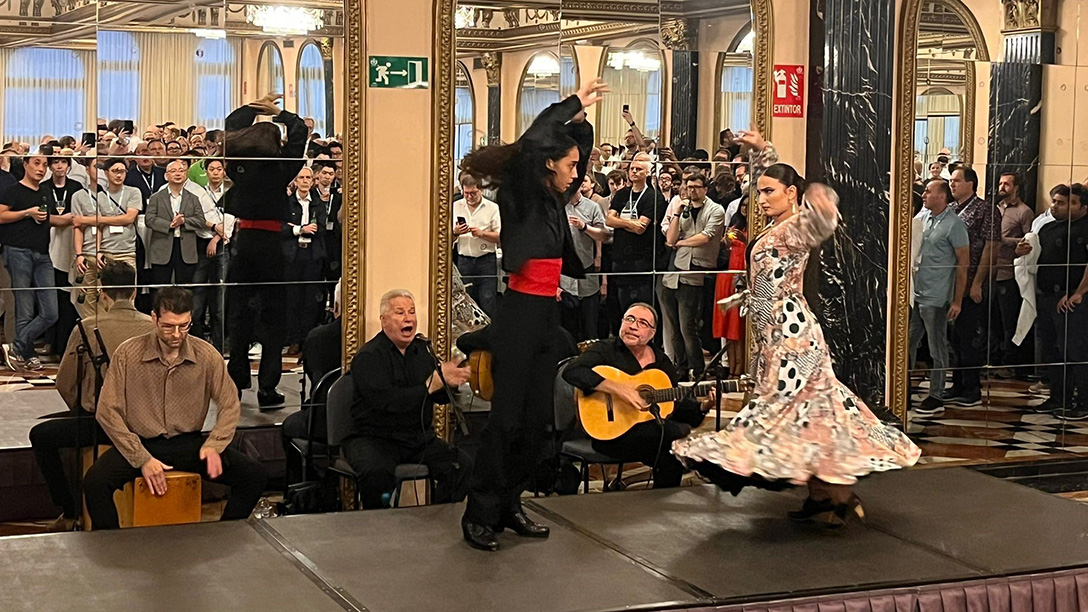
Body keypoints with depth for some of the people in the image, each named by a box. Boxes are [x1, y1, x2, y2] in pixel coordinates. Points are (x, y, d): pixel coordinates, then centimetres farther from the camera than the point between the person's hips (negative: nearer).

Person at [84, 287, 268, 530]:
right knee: (94, 483, -30)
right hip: (141, 443, -2)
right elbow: (108, 412, -8)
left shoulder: (207, 356, -3)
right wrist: (142, 459, -15)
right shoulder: (127, 355, -8)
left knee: (255, 476, -15)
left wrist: (213, 445, -11)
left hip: (190, 444, 2)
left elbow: (229, 405, 7)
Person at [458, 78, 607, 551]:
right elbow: (531, 143, -25)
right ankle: (480, 515, 0)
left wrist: (580, 120, 11)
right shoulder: (520, 196, -8)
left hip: (548, 317, 8)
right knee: (507, 416, -7)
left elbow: (579, 149, 28)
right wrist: (573, 102, -16)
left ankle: (509, 505, 18)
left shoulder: (554, 200, 14)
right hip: (520, 314, -8)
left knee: (537, 418, 9)